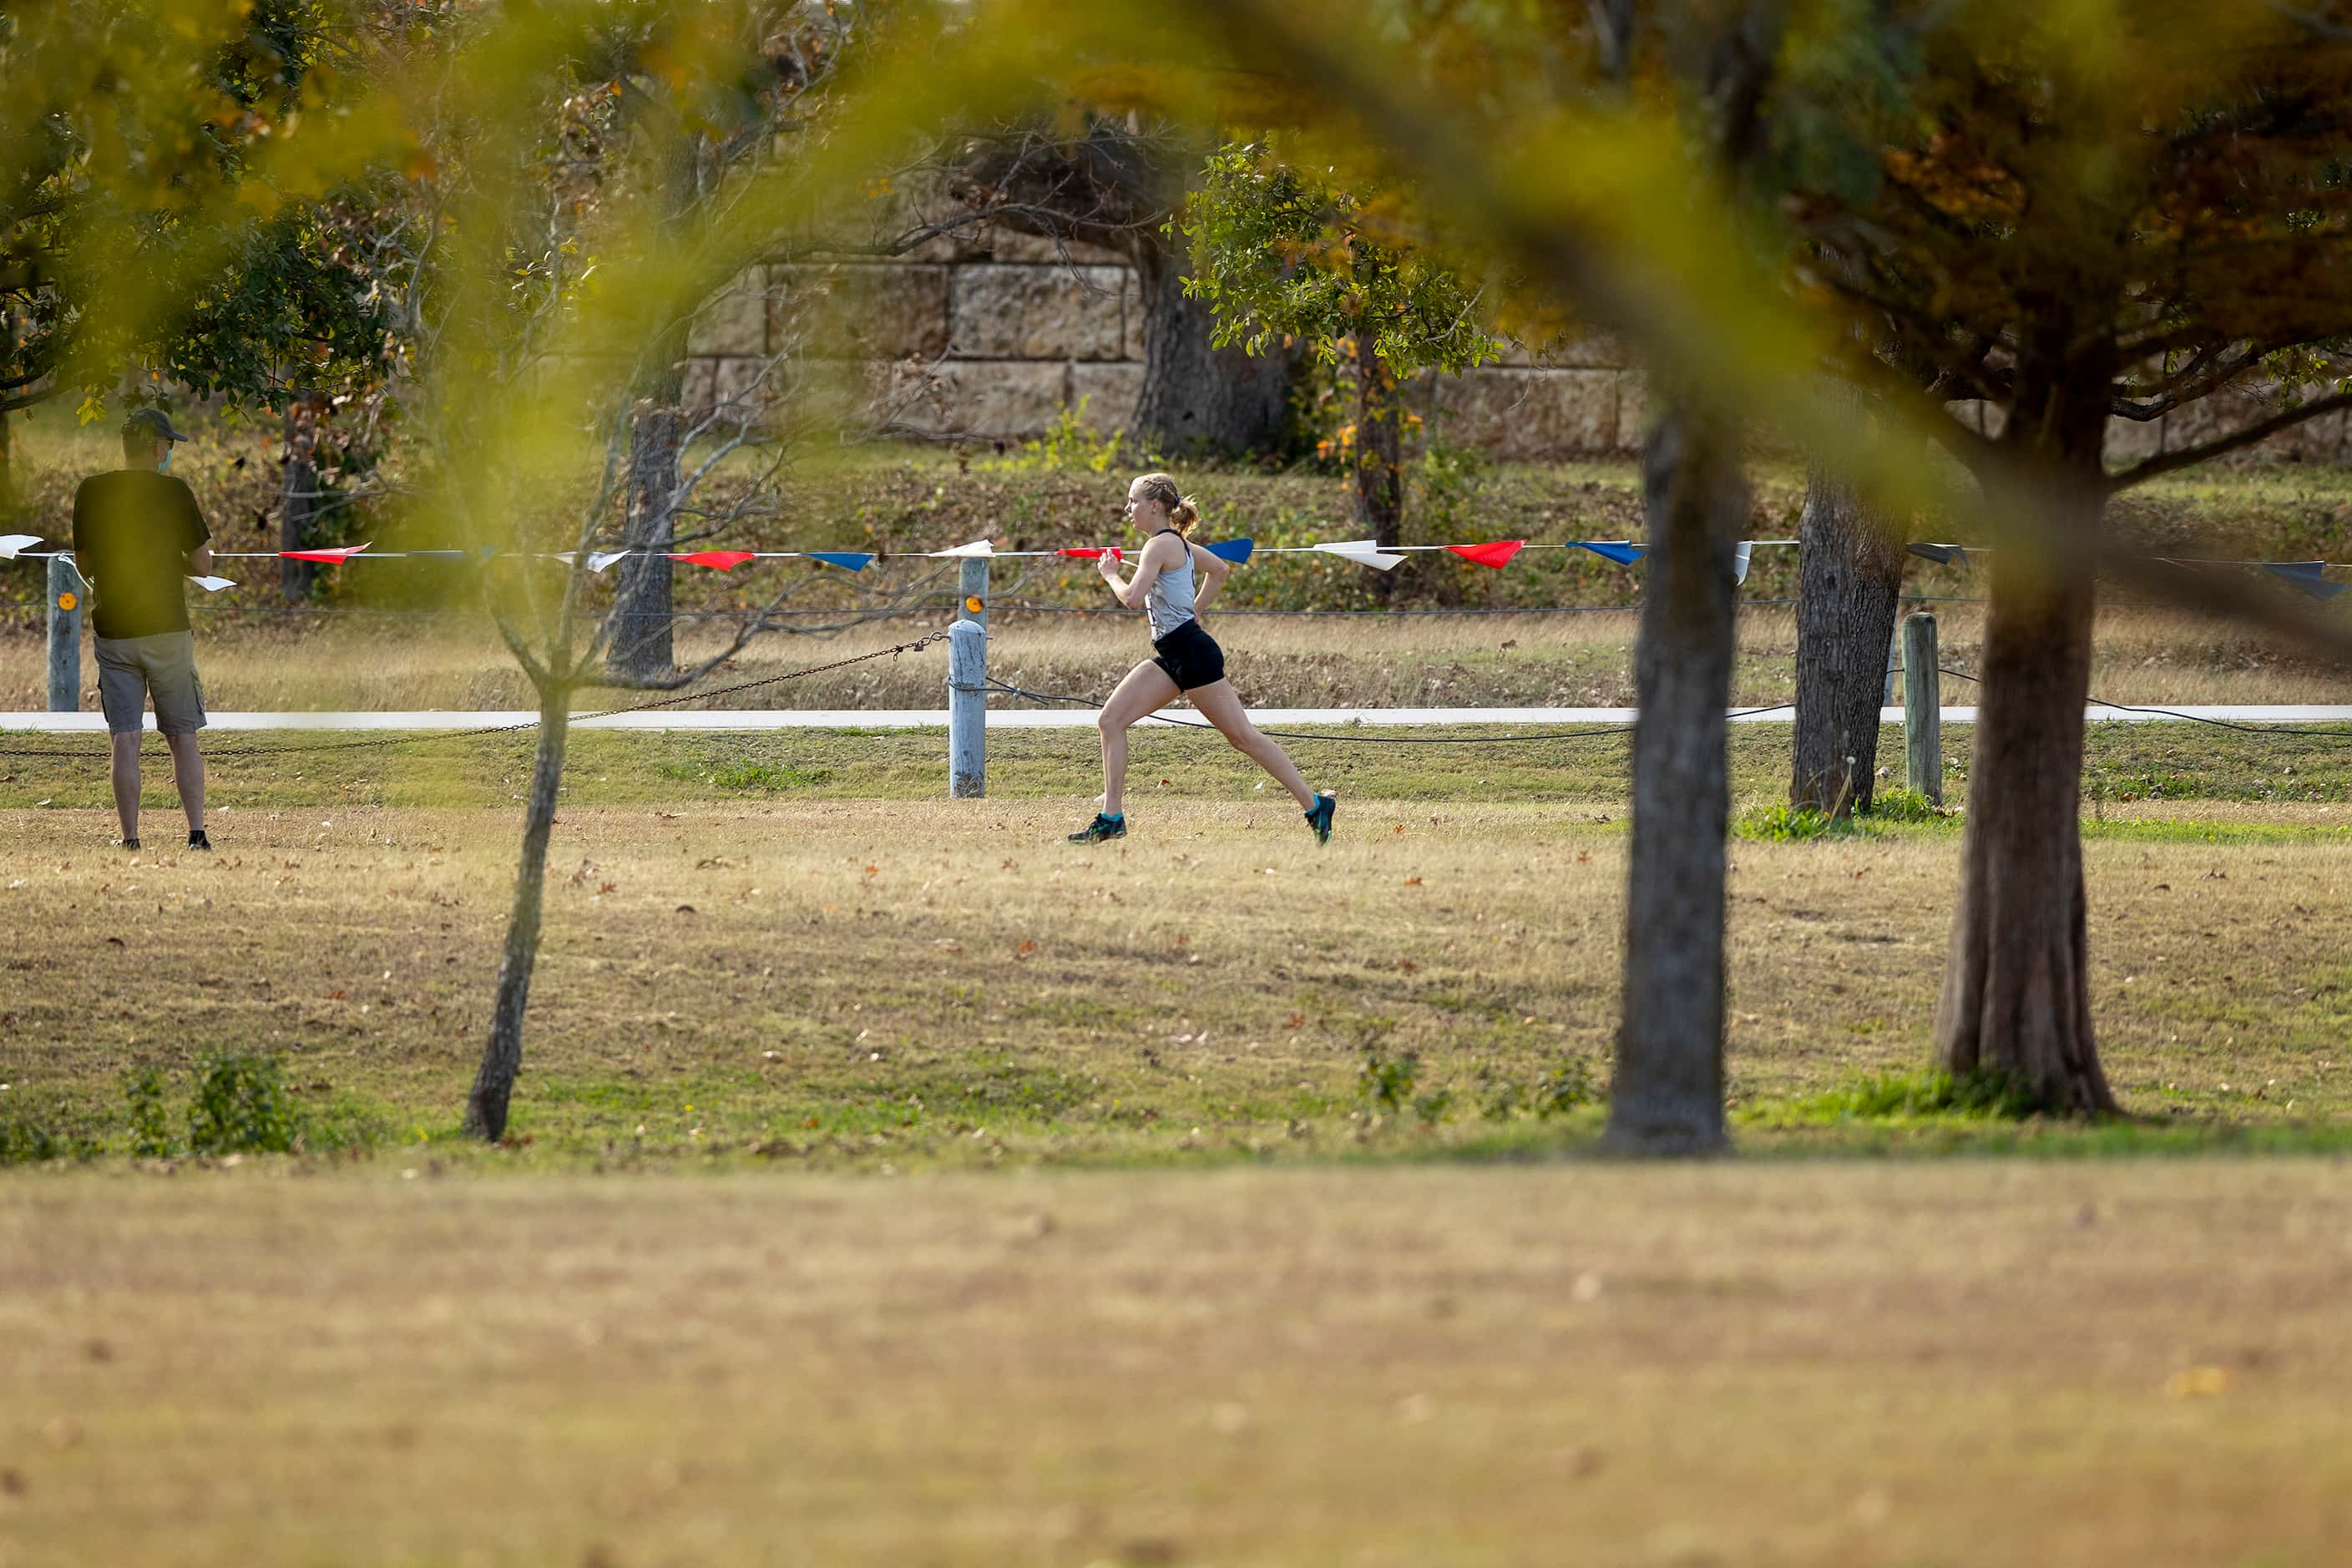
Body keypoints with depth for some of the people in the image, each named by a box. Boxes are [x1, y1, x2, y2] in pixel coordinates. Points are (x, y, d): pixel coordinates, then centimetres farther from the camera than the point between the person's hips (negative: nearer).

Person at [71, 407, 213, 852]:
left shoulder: (91, 493, 1)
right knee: (183, 737, 6)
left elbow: (83, 566, 9)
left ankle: (131, 838, -3)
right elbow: (202, 565, -2)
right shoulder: (174, 492, -6)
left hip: (113, 630, 1)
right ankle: (197, 834, 1)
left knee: (125, 740, 1)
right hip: (168, 628, -1)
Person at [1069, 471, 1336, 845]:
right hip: (1172, 656, 10)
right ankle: (1111, 818, 2)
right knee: (1110, 720, 2)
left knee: (1243, 736, -5)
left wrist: (1110, 574, -5)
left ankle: (1314, 804, 1)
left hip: (1191, 651, -10)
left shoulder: (1160, 546, -14)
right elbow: (1220, 569, 29)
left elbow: (1133, 599, -24)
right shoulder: (1177, 542, 14)